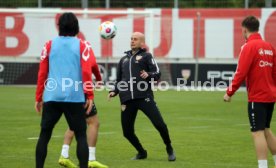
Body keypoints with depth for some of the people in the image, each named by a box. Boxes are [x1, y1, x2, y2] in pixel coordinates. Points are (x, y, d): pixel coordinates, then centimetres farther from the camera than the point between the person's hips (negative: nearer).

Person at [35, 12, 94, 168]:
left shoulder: (49, 45, 8)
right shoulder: (82, 45, 3)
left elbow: (42, 73, 7)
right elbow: (86, 72, -6)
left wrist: (38, 98, 12)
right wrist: (90, 96, -3)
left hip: (52, 97, 2)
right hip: (75, 97, -2)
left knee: (44, 135, 10)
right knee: (81, 135, 5)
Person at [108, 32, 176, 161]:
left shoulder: (146, 56, 10)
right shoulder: (124, 59, 24)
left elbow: (157, 74, 1)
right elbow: (119, 80, 30)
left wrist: (148, 75, -20)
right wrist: (114, 92, 12)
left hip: (144, 97, -5)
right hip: (127, 99, 5)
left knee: (159, 124, -13)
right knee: (127, 132, 1)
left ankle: (169, 149, 10)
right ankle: (141, 152, 25)